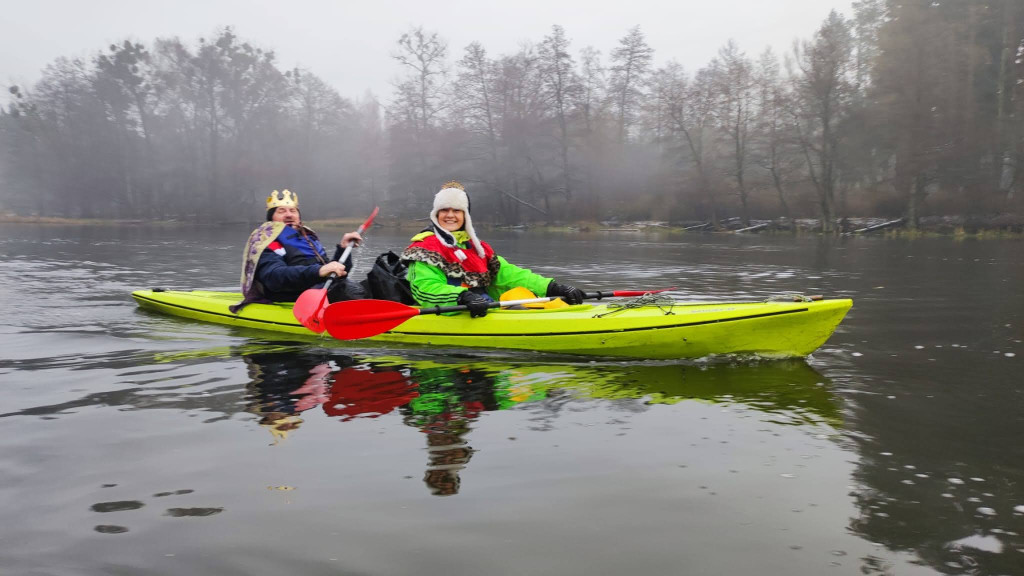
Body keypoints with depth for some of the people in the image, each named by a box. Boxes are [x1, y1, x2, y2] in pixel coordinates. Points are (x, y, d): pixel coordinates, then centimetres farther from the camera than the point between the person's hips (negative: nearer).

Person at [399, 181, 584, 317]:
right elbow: (426, 288, -13)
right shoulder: (425, 247, 3)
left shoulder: (476, 246, 24)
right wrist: (463, 297, -31)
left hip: (486, 311, 7)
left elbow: (508, 273, 16)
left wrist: (552, 288, 3)